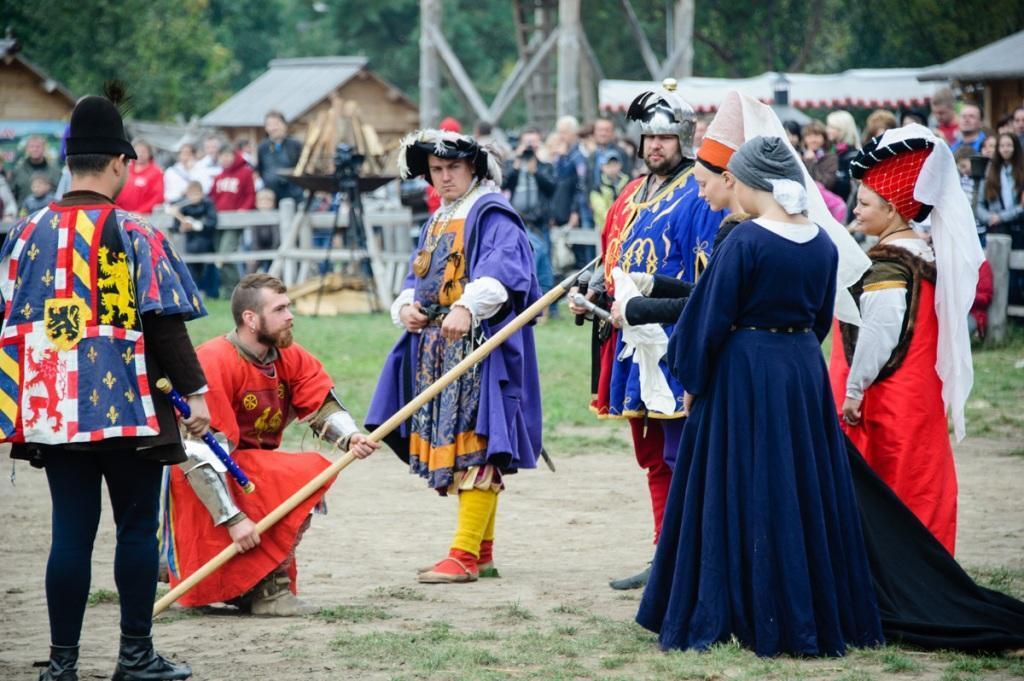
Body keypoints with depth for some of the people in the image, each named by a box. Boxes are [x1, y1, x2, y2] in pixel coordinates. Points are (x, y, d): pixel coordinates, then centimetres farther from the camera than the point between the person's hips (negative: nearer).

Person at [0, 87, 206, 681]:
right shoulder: (134, 235, -8)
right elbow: (164, 323, -10)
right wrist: (195, 391, -3)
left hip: (52, 409, 4)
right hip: (129, 406, -4)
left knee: (71, 531, 7)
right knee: (138, 527, 7)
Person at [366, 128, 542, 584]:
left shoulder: (492, 214, -5)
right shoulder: (437, 222, 23)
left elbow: (502, 268, -21)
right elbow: (419, 277, 22)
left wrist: (468, 306, -36)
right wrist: (406, 307, -1)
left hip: (479, 344, -9)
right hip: (435, 348, 9)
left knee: (477, 444, -12)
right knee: (453, 446, 9)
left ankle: (464, 555, -16)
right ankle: (483, 552, 14)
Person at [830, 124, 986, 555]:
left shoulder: (886, 264, -19)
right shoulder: (928, 253, 8)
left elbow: (878, 334, -23)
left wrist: (853, 390, -15)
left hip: (887, 404, -9)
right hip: (923, 397, 9)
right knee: (923, 490, 13)